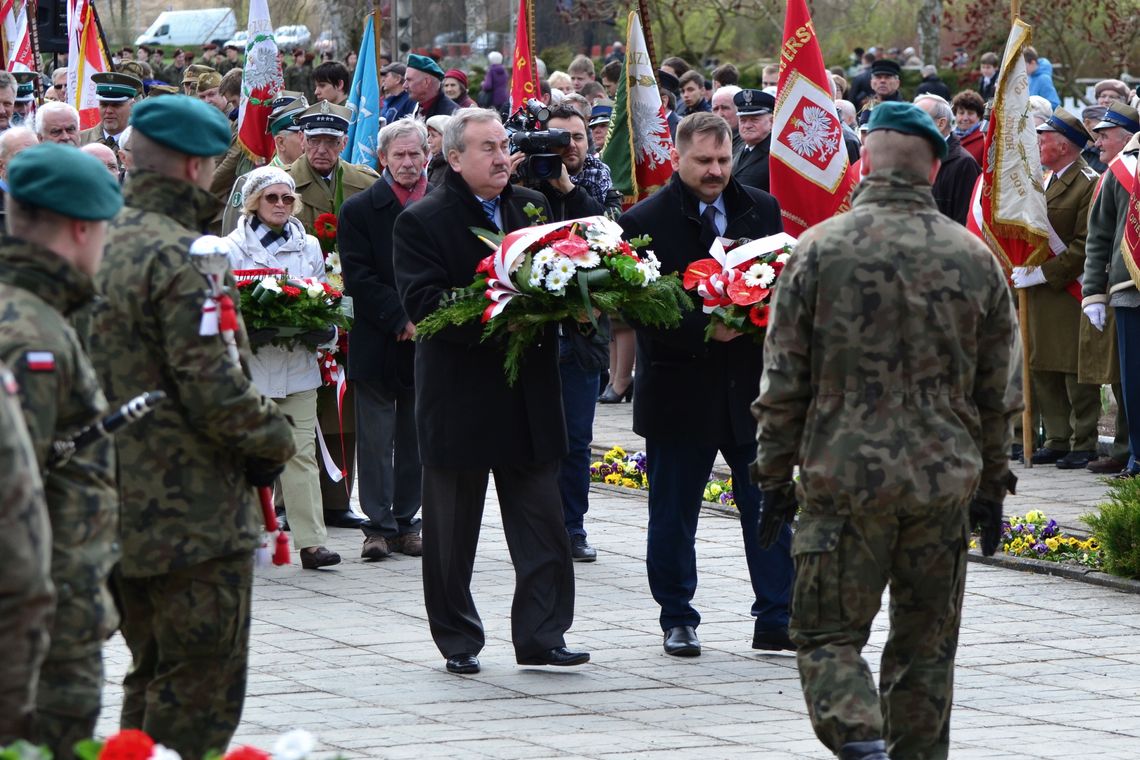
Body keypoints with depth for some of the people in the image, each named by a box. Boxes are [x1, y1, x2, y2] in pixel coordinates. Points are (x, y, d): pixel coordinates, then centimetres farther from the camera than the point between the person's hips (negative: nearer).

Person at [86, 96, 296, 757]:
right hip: (198, 515, -9)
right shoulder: (182, 258, -17)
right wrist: (274, 437, -6)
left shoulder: (103, 248, 10)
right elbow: (212, 384, -22)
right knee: (204, 685, -3)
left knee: (153, 675, 18)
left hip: (122, 505, 9)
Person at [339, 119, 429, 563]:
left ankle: (406, 522, 16)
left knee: (417, 439, 8)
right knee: (377, 439, 1)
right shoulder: (359, 210, -1)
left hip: (428, 339, 2)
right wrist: (402, 320, -14)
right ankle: (379, 526, 6)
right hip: (378, 343, -2)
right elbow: (358, 279, -6)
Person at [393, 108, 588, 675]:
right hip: (458, 398, -4)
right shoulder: (422, 222, -7)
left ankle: (541, 634, 6)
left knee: (542, 524, 1)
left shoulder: (531, 206, 10)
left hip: (529, 393, 4)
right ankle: (458, 641, 16)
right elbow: (422, 304, -16)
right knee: (452, 532, 6)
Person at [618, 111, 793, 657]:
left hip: (753, 386, 3)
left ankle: (777, 619, 11)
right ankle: (677, 619, 21)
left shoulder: (762, 209, 6)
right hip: (681, 387, -3)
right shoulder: (645, 221, -7)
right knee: (673, 515, 7)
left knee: (770, 507, 4)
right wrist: (705, 330, -23)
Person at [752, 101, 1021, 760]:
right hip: (944, 483, 3)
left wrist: (775, 477, 7)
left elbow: (783, 383, -2)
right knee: (926, 645, 13)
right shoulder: (975, 259, 3)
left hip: (843, 479, -2)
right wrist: (993, 483, 19)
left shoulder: (820, 249, -5)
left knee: (830, 636, 3)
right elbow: (1000, 392, 9)